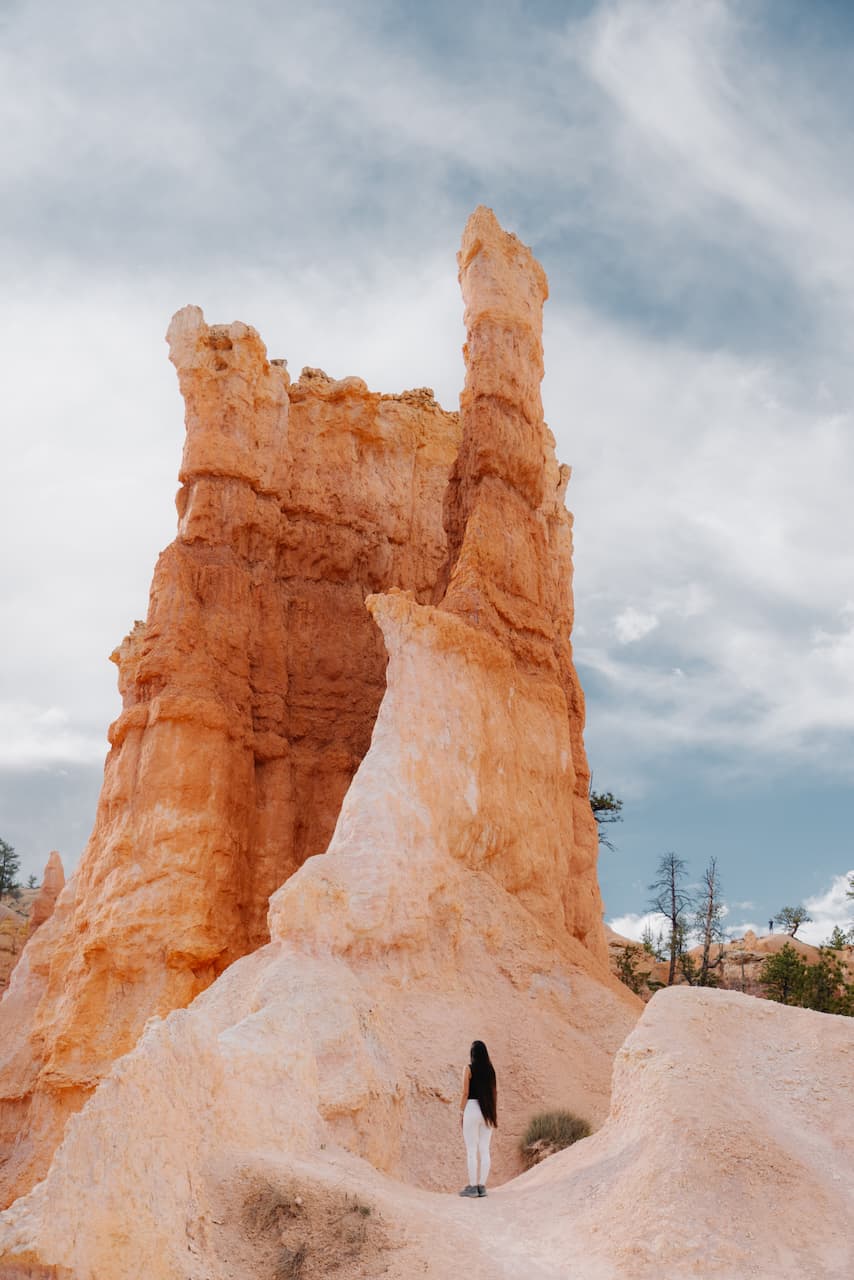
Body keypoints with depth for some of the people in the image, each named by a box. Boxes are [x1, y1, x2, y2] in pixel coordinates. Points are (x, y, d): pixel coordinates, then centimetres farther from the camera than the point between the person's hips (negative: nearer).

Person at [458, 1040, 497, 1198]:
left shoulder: (469, 1068, -8)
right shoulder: (490, 1069, 6)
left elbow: (465, 1093, -9)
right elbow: (495, 1093, 9)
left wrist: (461, 1113, -2)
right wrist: (495, 1114, 16)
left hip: (472, 1108, -5)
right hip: (487, 1111, 5)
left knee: (471, 1150, 0)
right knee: (485, 1150, 7)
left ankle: (472, 1187, 0)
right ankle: (482, 1186, 8)